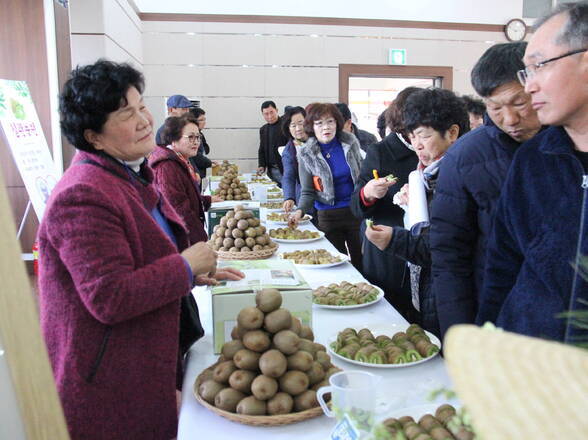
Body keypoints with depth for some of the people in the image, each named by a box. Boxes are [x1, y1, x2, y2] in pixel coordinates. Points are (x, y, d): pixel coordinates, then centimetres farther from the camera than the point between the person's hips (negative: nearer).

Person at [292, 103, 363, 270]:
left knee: (361, 262, 6)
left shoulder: (351, 142, -2)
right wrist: (300, 210, -21)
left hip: (356, 210, 1)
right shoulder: (306, 154, -6)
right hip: (328, 217, -1)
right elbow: (307, 192, -4)